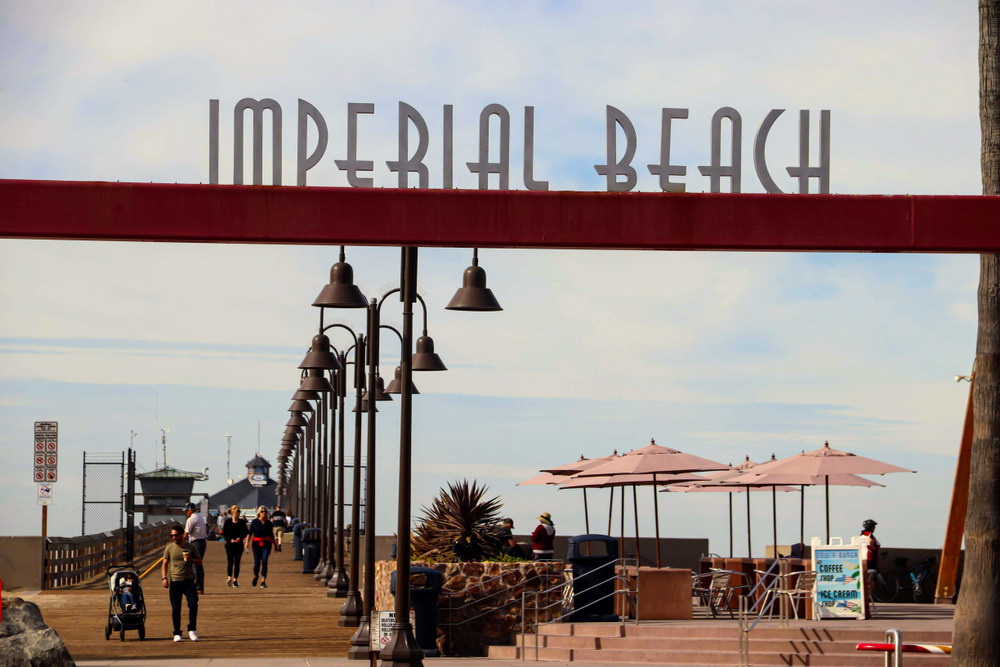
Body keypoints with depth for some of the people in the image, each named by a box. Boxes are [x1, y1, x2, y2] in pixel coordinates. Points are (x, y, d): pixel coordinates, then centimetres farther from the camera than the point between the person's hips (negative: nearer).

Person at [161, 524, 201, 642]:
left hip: (188, 580, 0)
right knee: (175, 609, 1)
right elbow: (165, 564, 9)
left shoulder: (190, 547, 6)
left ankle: (192, 630, 2)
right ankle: (177, 633, 10)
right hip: (174, 581, 0)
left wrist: (191, 560, -9)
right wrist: (164, 578, -3)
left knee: (193, 604, -13)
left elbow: (199, 560, 12)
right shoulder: (169, 548, 6)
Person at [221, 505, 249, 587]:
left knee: (237, 562, 0)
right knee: (230, 561, -10)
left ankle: (235, 580, 3)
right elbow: (224, 533, 2)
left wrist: (240, 538, -8)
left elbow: (246, 532, 8)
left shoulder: (242, 522, 8)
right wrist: (230, 539, -12)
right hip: (230, 544, -2)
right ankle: (229, 577, -6)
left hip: (239, 544, 2)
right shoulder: (228, 522, 3)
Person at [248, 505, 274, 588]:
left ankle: (263, 581, -15)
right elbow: (250, 533, -3)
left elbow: (271, 535, 15)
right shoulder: (254, 522, 1)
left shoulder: (269, 523, 7)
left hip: (266, 545, 1)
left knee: (264, 562, -15)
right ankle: (256, 576, 34)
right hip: (257, 544, -1)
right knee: (257, 563, 1)